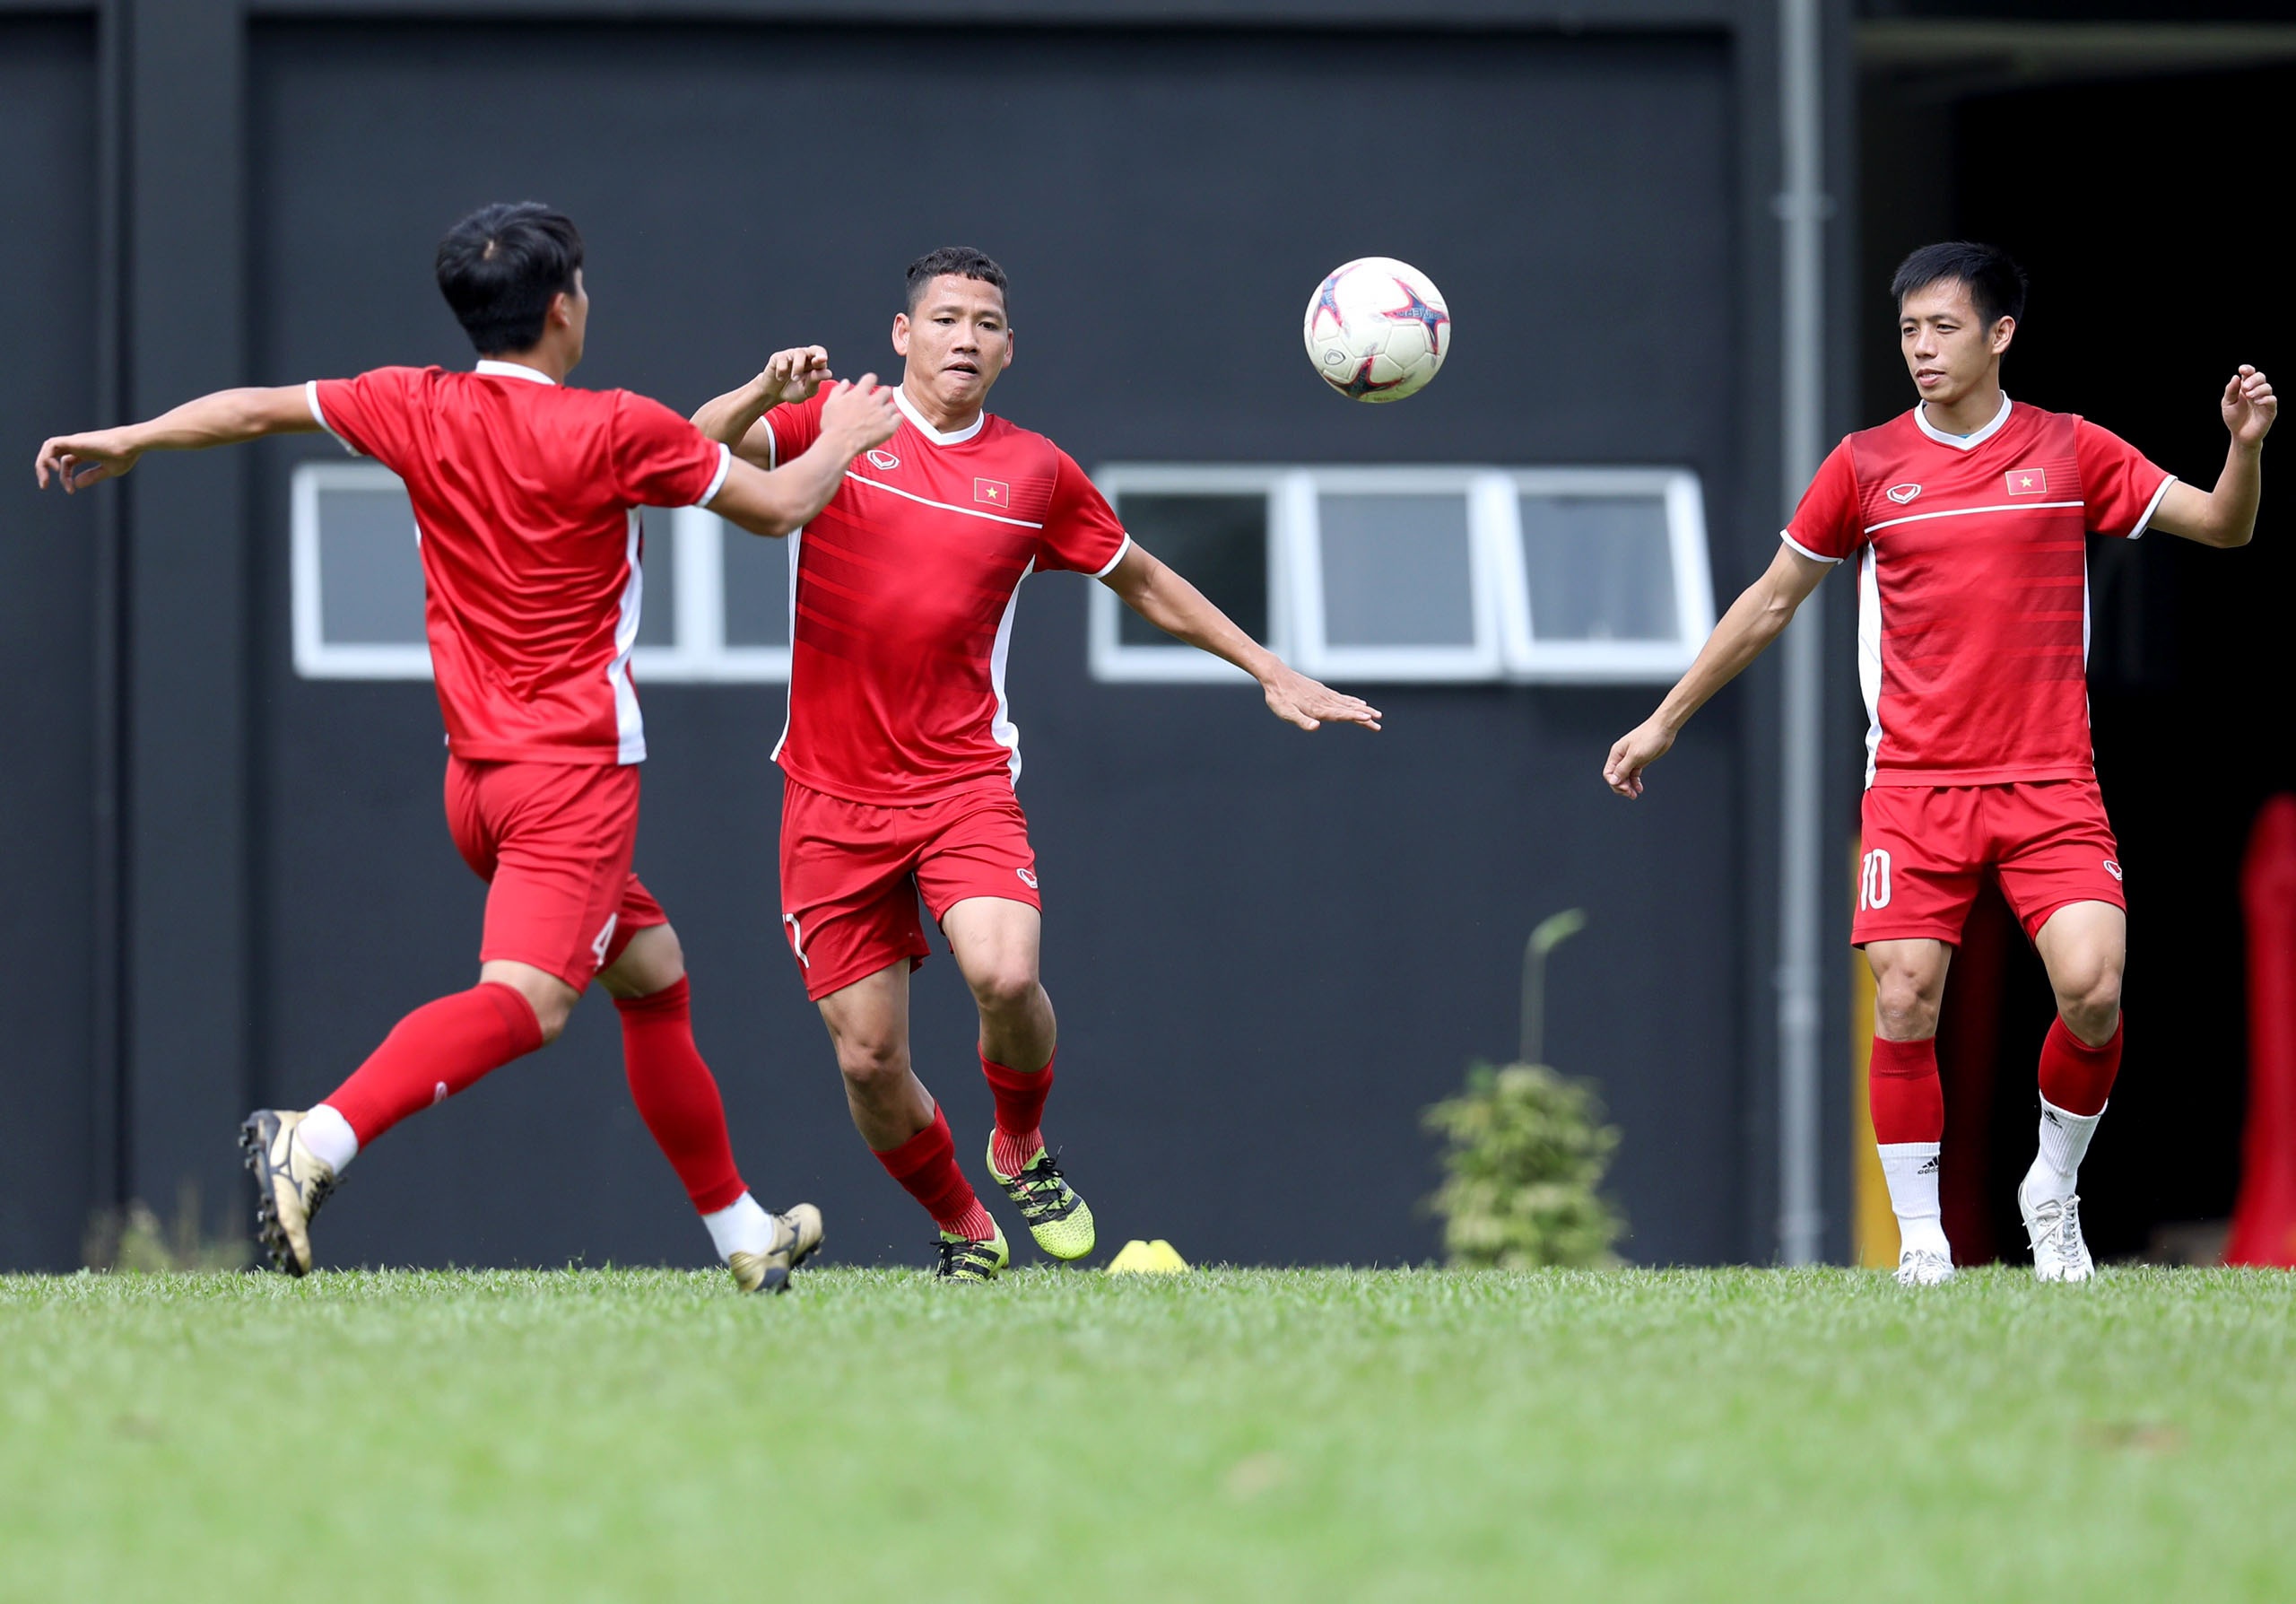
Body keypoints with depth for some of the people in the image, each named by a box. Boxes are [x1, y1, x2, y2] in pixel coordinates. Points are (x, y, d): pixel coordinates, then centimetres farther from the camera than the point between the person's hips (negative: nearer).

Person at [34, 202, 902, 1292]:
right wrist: (840, 440, 22)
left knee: (652, 974, 20)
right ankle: (319, 1140, -41)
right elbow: (777, 508, 1)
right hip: (575, 768, -8)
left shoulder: (416, 410, 4)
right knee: (523, 1000, -20)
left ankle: (743, 1236, 27)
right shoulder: (617, 430, -9)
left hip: (476, 773, 8)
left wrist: (126, 443, 28)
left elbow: (256, 409, 13)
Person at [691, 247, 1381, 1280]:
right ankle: (962, 1229, 25)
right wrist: (768, 390, -34)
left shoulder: (1035, 472, 7)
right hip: (832, 797, 0)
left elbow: (1144, 584, 20)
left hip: (964, 784, 0)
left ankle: (1021, 1147, 6)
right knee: (868, 1058, -2)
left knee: (1005, 975, -26)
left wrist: (1270, 671, 17)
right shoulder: (833, 425, 1)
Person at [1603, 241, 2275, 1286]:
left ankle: (2054, 1190, 8)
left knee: (2092, 990, -16)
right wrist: (1666, 721, 17)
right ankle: (1920, 1238, 1)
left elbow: (2221, 527, 6)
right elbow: (1770, 601, 15)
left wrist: (2245, 447, -14)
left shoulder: (2069, 452, 4)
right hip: (1915, 785, 1)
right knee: (1905, 1003, -11)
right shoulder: (1866, 465, 5)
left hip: (2049, 783, -1)